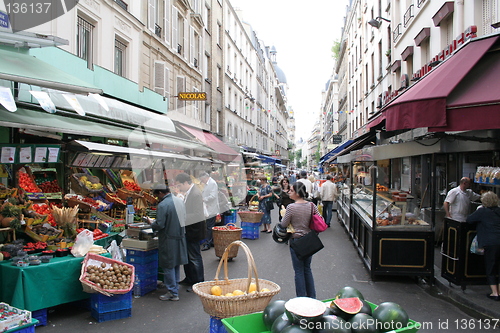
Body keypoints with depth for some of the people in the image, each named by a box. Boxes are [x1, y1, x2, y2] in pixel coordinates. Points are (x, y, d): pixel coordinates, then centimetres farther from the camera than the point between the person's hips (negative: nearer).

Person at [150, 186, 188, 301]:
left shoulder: (162, 205, -19)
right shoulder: (180, 200, 5)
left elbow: (160, 225, -20)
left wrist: (152, 224, 0)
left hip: (169, 240, -8)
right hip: (180, 237, 8)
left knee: (168, 266, 4)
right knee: (176, 264, 18)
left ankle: (172, 293, 11)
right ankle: (175, 289, 30)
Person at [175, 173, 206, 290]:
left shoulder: (195, 194, -21)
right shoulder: (188, 193, 9)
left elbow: (197, 215, -25)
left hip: (193, 230, -10)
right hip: (188, 230, 10)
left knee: (194, 256, 2)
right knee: (187, 255, 19)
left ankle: (198, 282, 15)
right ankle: (189, 279, 34)